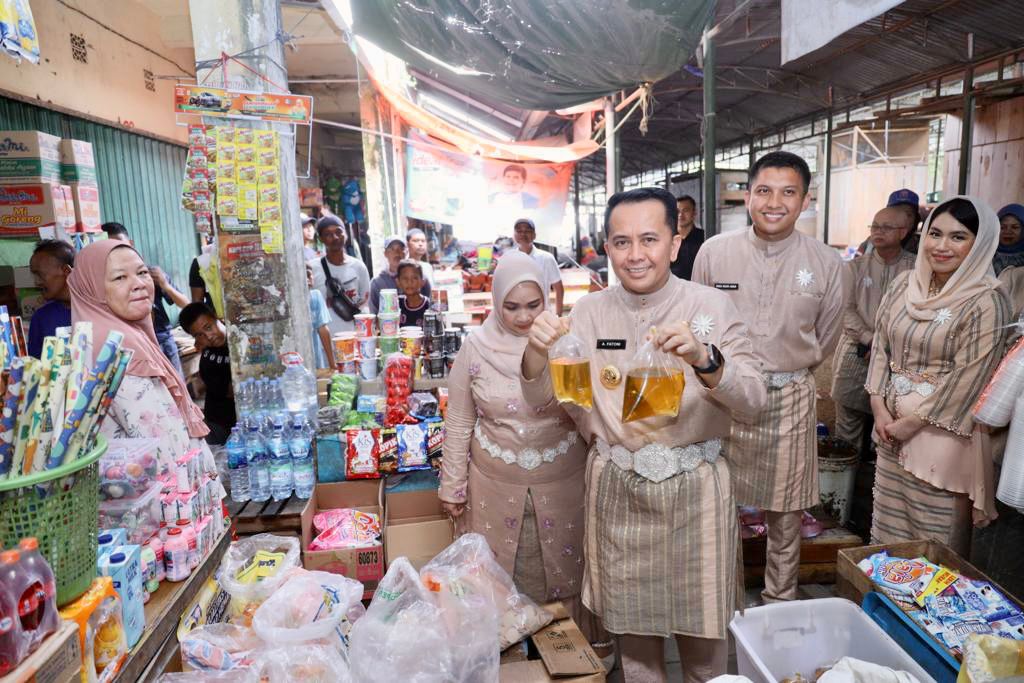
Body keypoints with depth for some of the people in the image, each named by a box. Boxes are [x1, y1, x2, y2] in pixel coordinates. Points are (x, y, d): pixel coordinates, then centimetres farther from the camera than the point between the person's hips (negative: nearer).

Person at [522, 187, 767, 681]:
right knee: (629, 620, 18)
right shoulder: (590, 312, -3)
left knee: (700, 622, 16)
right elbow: (540, 399, -3)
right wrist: (536, 351, -25)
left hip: (695, 487, -1)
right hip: (617, 487, 2)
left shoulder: (711, 307, -8)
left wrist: (703, 358, -35)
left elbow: (752, 402, -14)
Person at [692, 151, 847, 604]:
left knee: (785, 512, 13)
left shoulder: (827, 263, -5)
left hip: (791, 399, 0)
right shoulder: (713, 252, -6)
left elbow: (825, 339, 9)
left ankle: (780, 602, 34)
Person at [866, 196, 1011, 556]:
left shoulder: (986, 302, -13)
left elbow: (968, 377, -15)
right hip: (891, 424, 5)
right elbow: (880, 345, 5)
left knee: (936, 538, 6)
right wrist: (880, 408, -3)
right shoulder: (904, 285, 4)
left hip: (942, 430, -5)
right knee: (889, 525, 17)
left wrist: (912, 422, -13)